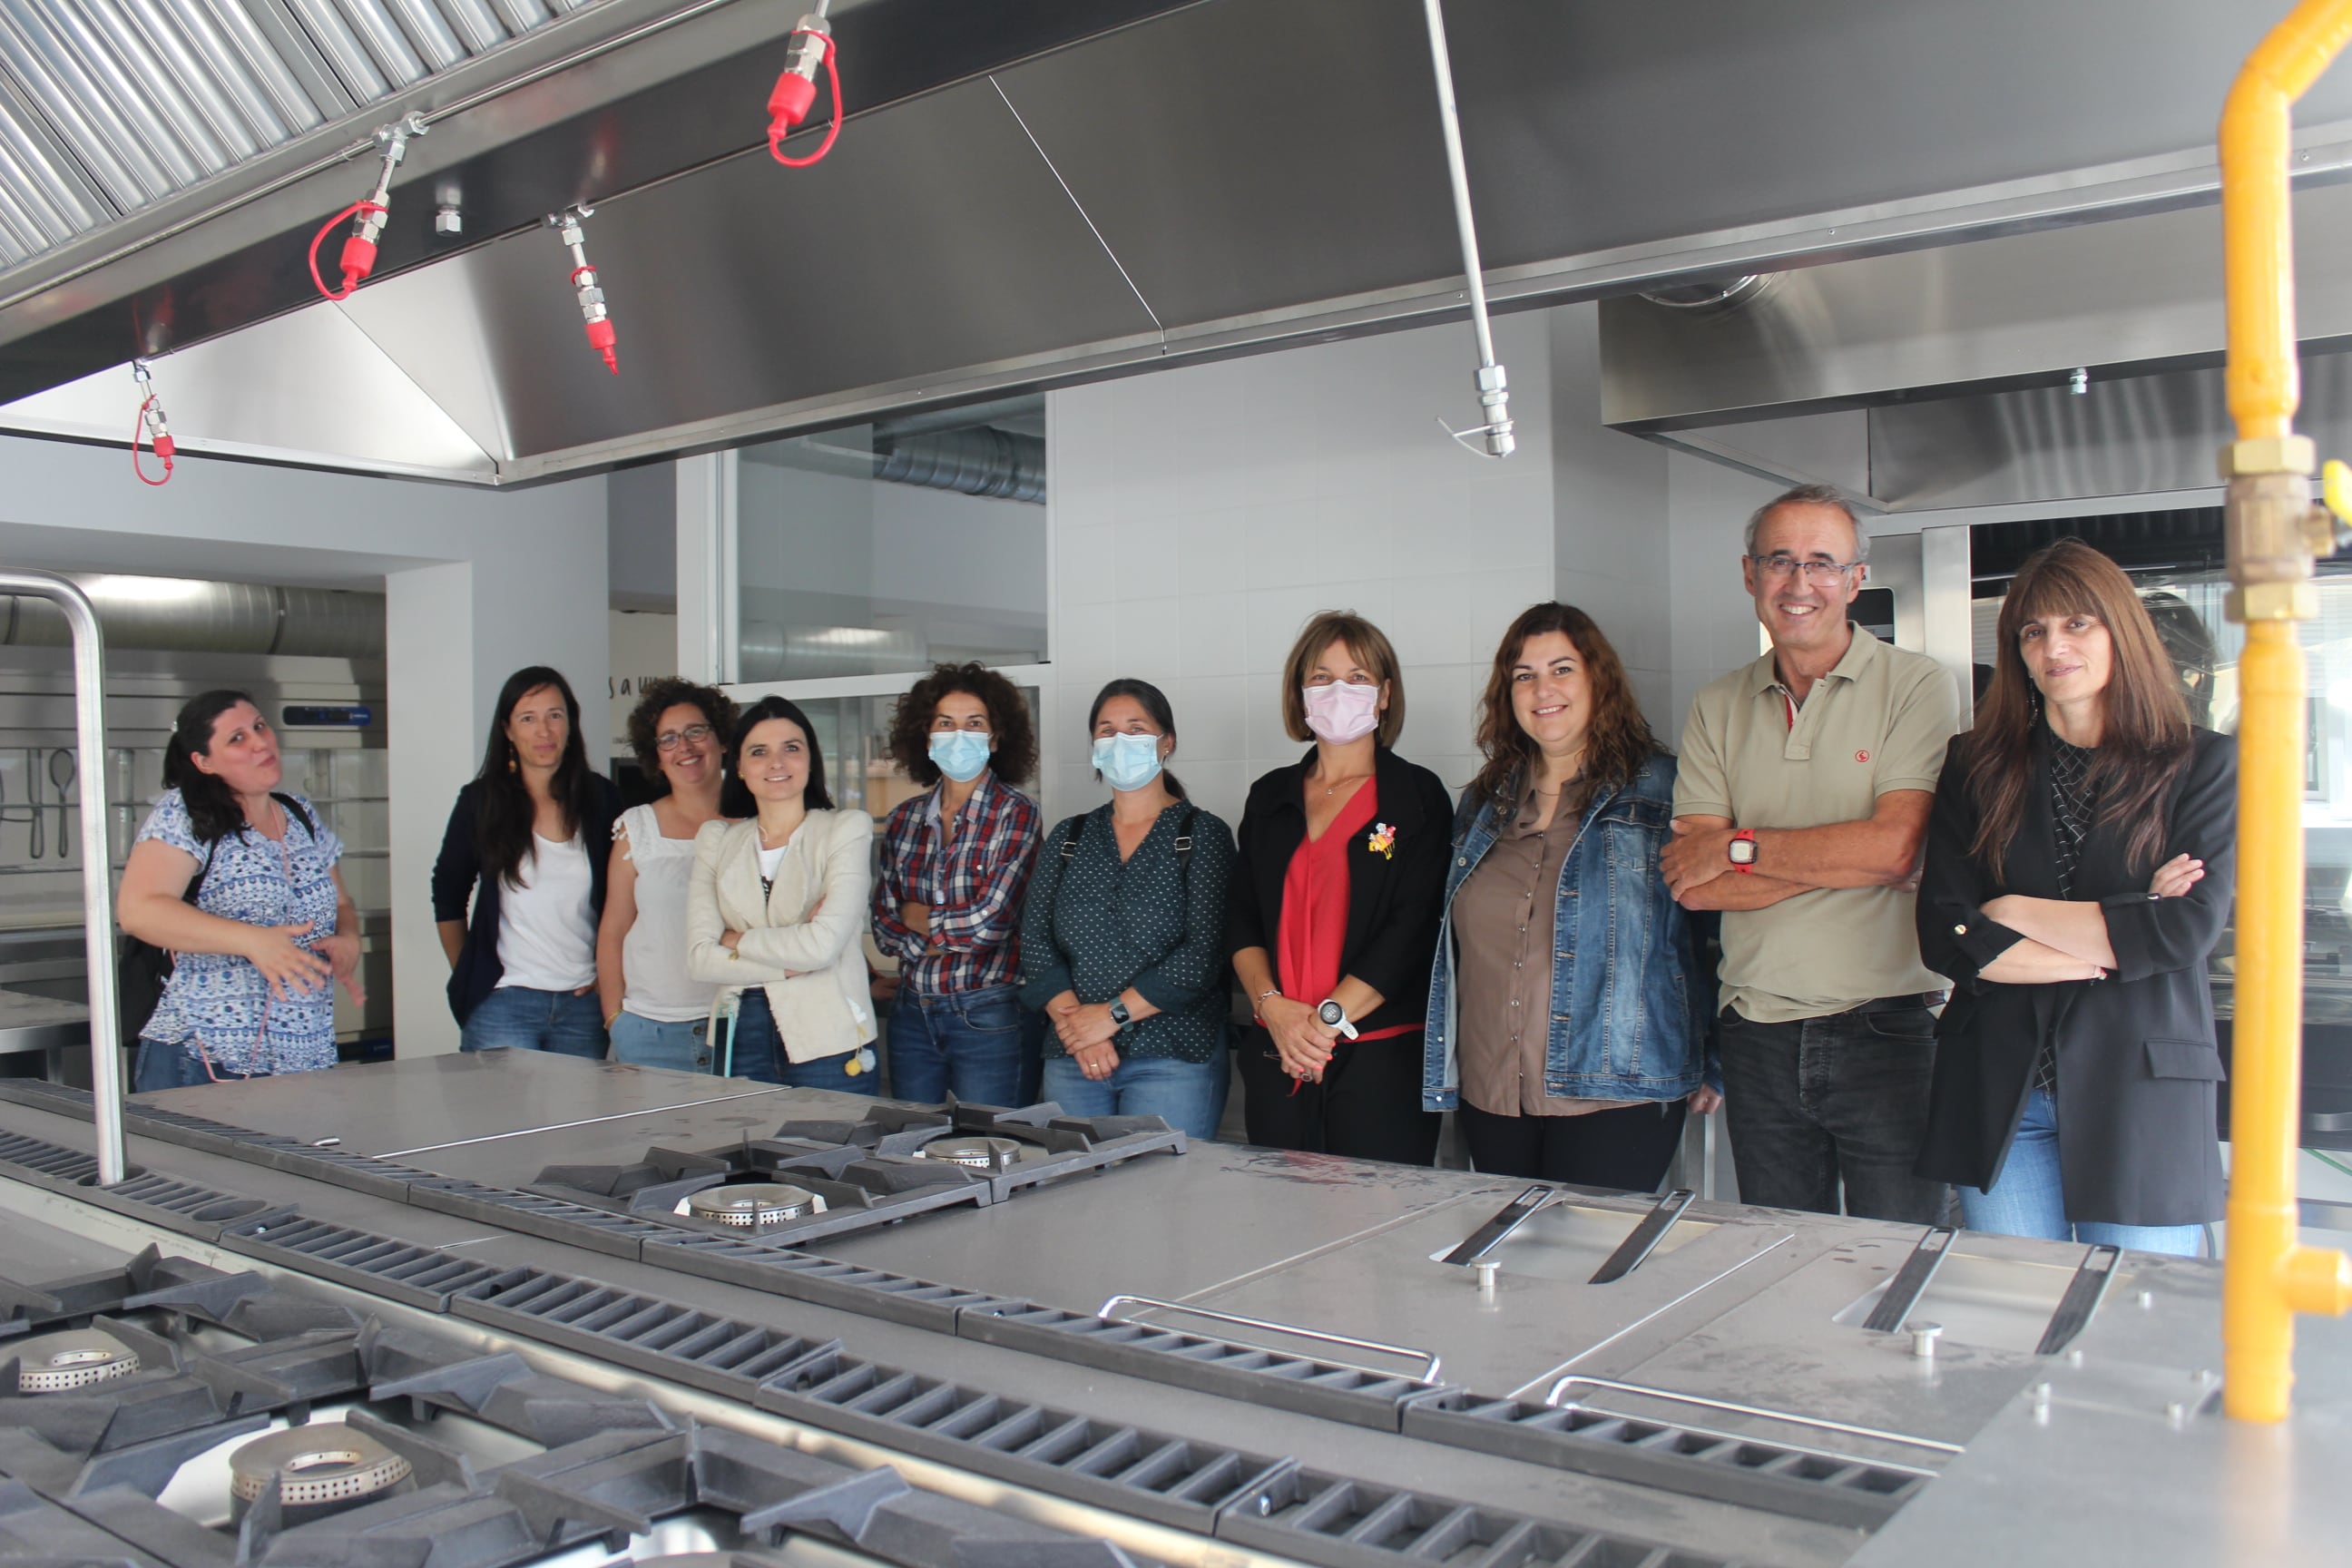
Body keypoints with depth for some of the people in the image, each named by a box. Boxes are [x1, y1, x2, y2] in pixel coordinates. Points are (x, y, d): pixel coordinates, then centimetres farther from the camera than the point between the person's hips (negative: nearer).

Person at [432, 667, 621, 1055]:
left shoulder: (600, 799, 4)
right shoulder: (482, 801, 1)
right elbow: (448, 898, 10)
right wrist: (468, 979, 7)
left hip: (582, 1004, 2)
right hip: (502, 1002, -1)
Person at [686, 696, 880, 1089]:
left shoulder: (847, 828, -1)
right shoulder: (716, 839, 10)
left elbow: (823, 945, -14)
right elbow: (699, 956, -1)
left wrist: (737, 941, -1)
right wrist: (792, 964, -11)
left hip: (828, 1042, -3)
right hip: (741, 1041, 3)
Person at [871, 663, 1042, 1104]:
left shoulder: (1016, 813, -8)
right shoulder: (904, 819, 6)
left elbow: (990, 920, -16)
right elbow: (884, 926, 4)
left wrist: (917, 917, -2)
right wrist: (952, 934, -12)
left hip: (987, 1016, -5)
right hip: (911, 1012, 5)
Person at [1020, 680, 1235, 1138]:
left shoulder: (1202, 835, 0)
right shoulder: (1068, 837, 13)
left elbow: (1203, 954, -10)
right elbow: (1035, 944, 4)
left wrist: (1112, 1014, -13)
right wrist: (1076, 1026, -11)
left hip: (1173, 1059, -4)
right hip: (1073, 1060, 4)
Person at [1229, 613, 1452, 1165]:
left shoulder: (1417, 796, 0)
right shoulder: (1270, 797, 13)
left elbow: (1412, 928, -9)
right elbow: (1241, 917, 8)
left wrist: (1330, 1017, -15)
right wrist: (1272, 1005, -9)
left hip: (1383, 1054, -4)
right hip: (1276, 1056, 4)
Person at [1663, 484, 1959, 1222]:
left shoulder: (1917, 687, -3)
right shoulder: (1718, 709, 7)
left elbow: (1895, 847, -16)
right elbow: (1692, 884, -3)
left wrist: (1738, 847, -9)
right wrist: (1844, 857, -11)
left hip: (1888, 1028, -3)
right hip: (1759, 1033, 4)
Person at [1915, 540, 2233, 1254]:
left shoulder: (2204, 765, 3)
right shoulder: (1978, 767, 7)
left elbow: (2190, 928, -10)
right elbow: (1943, 938, -3)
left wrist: (2015, 913, -6)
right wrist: (2112, 938, -8)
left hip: (2139, 1089, -1)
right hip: (1998, 1095, 2)